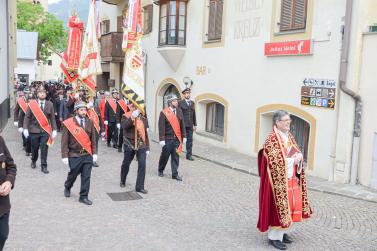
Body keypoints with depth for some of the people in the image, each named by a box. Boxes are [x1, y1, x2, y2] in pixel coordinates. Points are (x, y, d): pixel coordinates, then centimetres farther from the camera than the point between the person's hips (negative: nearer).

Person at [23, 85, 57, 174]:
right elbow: (27, 117, -1)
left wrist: (54, 130, -1)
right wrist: (25, 128, -8)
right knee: (34, 148, 13)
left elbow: (52, 118, 3)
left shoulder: (50, 104, 1)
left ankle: (44, 166, 8)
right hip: (34, 130, 0)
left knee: (44, 149, -2)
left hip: (45, 130, 0)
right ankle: (33, 161, 39)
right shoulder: (32, 104, -2)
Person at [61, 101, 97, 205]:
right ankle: (67, 187, 46)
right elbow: (64, 141, -8)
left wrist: (94, 153, 4)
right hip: (74, 155, -3)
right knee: (73, 174, 15)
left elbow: (93, 139, 7)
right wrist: (65, 156, -9)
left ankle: (83, 197, 15)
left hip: (88, 155, 3)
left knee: (86, 176, 2)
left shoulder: (89, 122, 2)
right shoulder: (68, 123, -9)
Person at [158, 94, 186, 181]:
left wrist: (184, 136, 10)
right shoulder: (164, 113, -9)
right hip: (168, 139, -4)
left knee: (175, 156, 6)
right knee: (165, 156, 10)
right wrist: (162, 139, -14)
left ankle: (175, 174, 13)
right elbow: (161, 127, -11)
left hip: (177, 138, 4)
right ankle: (160, 171, 31)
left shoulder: (179, 111, 7)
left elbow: (182, 125, 12)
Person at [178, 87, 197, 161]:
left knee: (190, 140, 3)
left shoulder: (192, 103, 12)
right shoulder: (180, 103, -3)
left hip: (190, 125, 4)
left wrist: (195, 124, 11)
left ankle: (189, 155, 8)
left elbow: (194, 114, 14)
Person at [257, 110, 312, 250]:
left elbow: (297, 152, 16)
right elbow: (275, 161, -20)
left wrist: (299, 156, -8)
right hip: (279, 180, -8)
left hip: (292, 179, 8)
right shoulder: (272, 140, -16)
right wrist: (293, 160, -16)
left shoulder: (289, 137, 10)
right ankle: (274, 237, 10)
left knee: (289, 206, 14)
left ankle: (282, 232, 28)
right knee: (279, 207, -2)